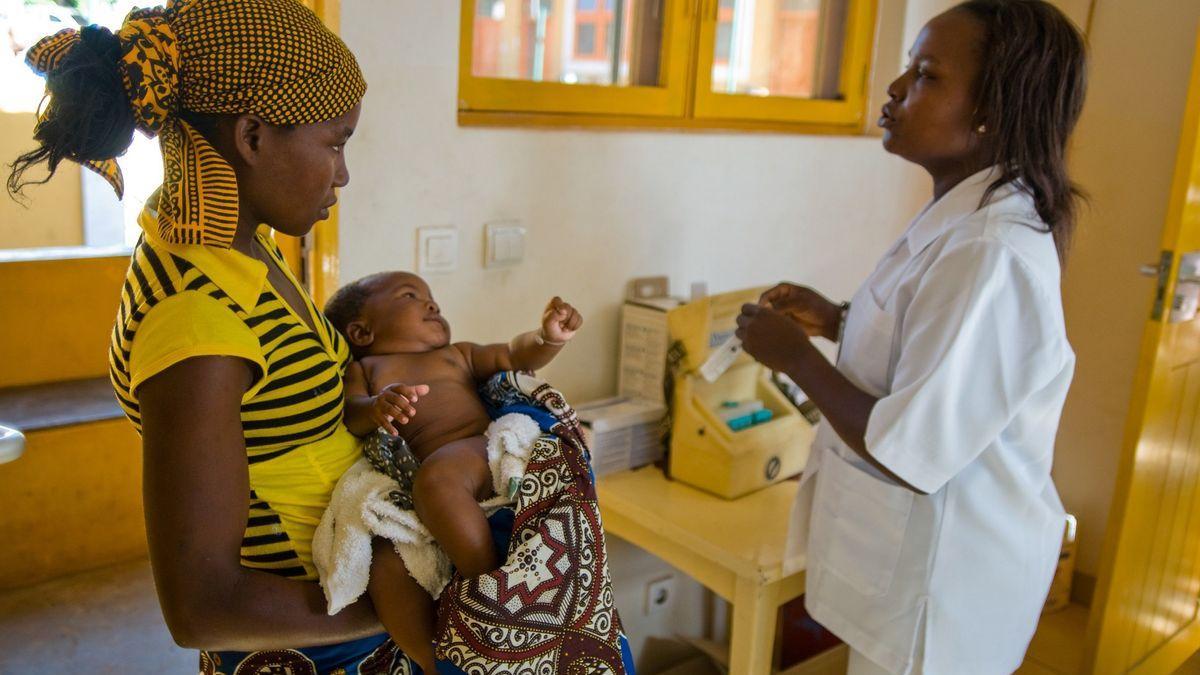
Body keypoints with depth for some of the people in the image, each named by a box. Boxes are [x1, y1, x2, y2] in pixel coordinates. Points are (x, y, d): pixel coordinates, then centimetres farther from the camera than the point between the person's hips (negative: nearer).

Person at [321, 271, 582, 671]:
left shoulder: (456, 355, 33)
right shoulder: (365, 368, 27)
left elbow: (516, 355, 23)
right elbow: (349, 413, 7)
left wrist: (549, 338, 0)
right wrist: (375, 408, -18)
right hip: (410, 494, 1)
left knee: (437, 476, -34)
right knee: (385, 567, -26)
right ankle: (436, 662, -21)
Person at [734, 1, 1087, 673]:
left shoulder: (990, 255, -30)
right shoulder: (967, 219, 2)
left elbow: (908, 453, -29)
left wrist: (796, 356, -18)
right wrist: (838, 320, 2)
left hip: (945, 572, -9)